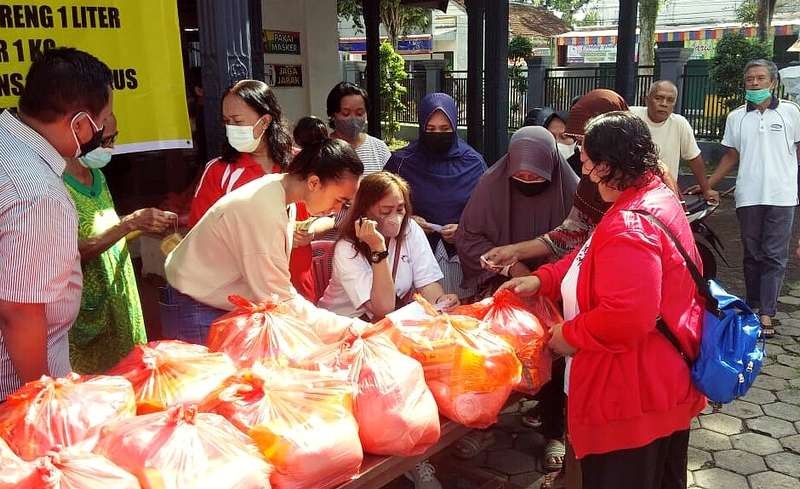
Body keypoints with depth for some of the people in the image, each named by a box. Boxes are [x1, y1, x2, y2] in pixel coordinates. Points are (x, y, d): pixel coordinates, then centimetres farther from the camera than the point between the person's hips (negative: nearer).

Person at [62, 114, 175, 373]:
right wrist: (130, 223, -25)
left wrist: (145, 224, 1)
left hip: (117, 304, 8)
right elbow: (75, 252, -24)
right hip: (84, 313, -8)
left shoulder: (97, 176, 7)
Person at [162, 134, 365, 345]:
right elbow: (282, 301, -27)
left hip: (230, 306, 8)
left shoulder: (282, 191, -4)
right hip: (197, 313, -8)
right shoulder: (264, 212, -31)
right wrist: (349, 328, -24)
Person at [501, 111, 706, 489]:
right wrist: (541, 280, 4)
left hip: (635, 396, -11)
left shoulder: (630, 226, -28)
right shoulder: (655, 196, 6)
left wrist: (570, 335, -18)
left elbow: (626, 316, -35)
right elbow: (592, 258, 15)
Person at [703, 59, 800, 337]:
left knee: (774, 256, -3)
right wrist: (707, 185, 7)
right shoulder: (736, 117, 9)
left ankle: (766, 314, -1)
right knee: (752, 255, 10)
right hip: (748, 197, 2)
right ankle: (753, 307, 21)